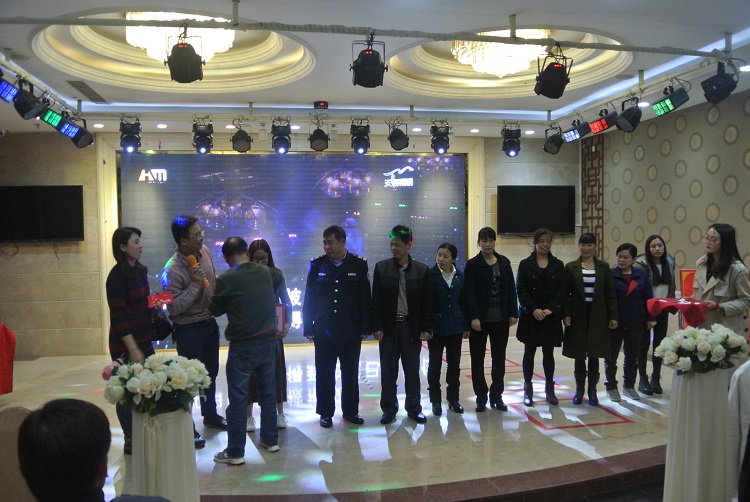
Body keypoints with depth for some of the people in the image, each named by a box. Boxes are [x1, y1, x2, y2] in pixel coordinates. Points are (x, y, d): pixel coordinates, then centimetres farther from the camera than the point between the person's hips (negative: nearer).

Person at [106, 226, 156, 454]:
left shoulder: (140, 270, 7)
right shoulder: (117, 276, -16)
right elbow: (118, 316, -18)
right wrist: (133, 349, -19)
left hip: (144, 341, 7)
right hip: (126, 345, -7)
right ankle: (130, 441, 19)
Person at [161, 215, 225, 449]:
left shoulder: (205, 251, -4)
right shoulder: (172, 270, -25)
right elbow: (174, 307, -26)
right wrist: (195, 284, -30)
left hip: (210, 323, 7)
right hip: (189, 329, -7)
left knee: (210, 372, 21)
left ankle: (210, 415, 41)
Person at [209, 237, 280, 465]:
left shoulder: (226, 280, -13)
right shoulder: (266, 272, -1)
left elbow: (215, 310, -1)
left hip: (242, 347, -4)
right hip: (268, 342, 5)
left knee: (238, 399, 4)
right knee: (268, 393, 17)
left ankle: (235, 452, 12)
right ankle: (270, 439, 29)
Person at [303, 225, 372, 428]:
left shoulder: (359, 265, -2)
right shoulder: (317, 265, 0)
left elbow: (365, 299, -1)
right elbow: (309, 299, 1)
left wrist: (365, 328, -3)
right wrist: (309, 328, -2)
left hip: (351, 332, 0)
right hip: (323, 331, 0)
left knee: (350, 374, 11)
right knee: (324, 375, 8)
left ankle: (351, 411, 27)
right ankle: (326, 413, 22)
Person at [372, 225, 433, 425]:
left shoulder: (422, 270, 0)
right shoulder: (381, 268, 0)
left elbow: (427, 302, 1)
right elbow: (376, 300, -1)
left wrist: (426, 329, -4)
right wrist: (377, 327, -6)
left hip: (412, 327, 0)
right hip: (388, 327, 0)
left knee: (412, 370, 8)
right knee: (388, 370, 7)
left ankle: (414, 408, 22)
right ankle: (389, 409, 19)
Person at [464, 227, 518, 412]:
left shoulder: (504, 262, 7)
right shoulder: (472, 264, -4)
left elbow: (511, 289, 7)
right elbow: (470, 292, -9)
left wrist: (513, 313, 1)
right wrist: (474, 317, -16)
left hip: (501, 319, 3)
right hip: (480, 319, -3)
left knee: (499, 358, 10)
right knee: (477, 359, 5)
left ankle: (496, 396, 23)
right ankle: (481, 397, 17)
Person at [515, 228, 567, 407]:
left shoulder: (558, 265, 6)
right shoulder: (525, 264, 0)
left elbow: (563, 290, 0)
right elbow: (521, 290, -6)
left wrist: (550, 309, -12)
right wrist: (533, 309, -17)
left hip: (551, 316, 2)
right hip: (530, 316, -1)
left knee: (548, 353, 8)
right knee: (529, 352, 5)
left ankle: (549, 389, 20)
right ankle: (528, 390, 14)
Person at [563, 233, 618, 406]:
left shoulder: (604, 267, 4)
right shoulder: (571, 267, 0)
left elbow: (610, 293, 4)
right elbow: (565, 293, 0)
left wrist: (613, 316, 0)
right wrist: (566, 314, -8)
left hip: (597, 316, 1)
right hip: (578, 315, -1)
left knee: (594, 354, 5)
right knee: (579, 355, 5)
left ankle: (592, 391, 16)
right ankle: (579, 390, 18)